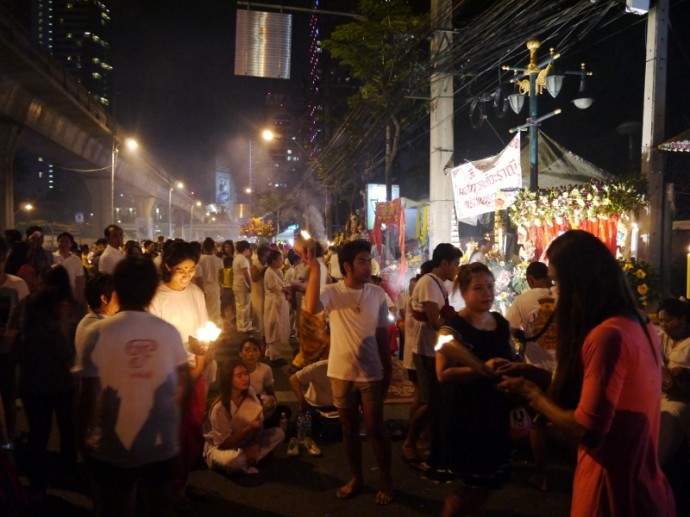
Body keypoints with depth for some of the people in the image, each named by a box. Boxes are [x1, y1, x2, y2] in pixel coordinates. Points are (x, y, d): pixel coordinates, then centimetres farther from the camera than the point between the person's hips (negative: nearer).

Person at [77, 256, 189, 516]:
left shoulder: (100, 332, -15)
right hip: (162, 445, 2)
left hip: (112, 447, -2)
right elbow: (181, 384, 4)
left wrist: (84, 434, 5)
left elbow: (89, 392, -11)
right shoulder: (169, 332, -6)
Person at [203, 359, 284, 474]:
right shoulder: (219, 408, -27)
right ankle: (247, 465, -8)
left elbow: (259, 422, -3)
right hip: (218, 447, -6)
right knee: (232, 459, -41)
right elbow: (224, 443, -22)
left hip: (243, 440, 7)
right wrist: (249, 428, -30)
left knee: (278, 433, -11)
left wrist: (255, 446, -19)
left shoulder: (250, 392, -11)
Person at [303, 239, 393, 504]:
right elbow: (311, 307, -33)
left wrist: (388, 370, 7)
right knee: (349, 429, 16)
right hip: (341, 373, 0)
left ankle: (385, 481, 26)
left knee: (375, 429, 7)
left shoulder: (377, 294, -4)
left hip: (370, 373, 0)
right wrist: (315, 268, -33)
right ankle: (356, 477, 35)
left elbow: (382, 336, 4)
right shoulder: (332, 292, -10)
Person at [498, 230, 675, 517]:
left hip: (614, 493, -8)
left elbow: (587, 430, -25)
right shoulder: (640, 326, 3)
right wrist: (537, 374, 8)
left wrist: (532, 394, -12)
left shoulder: (608, 335, -25)